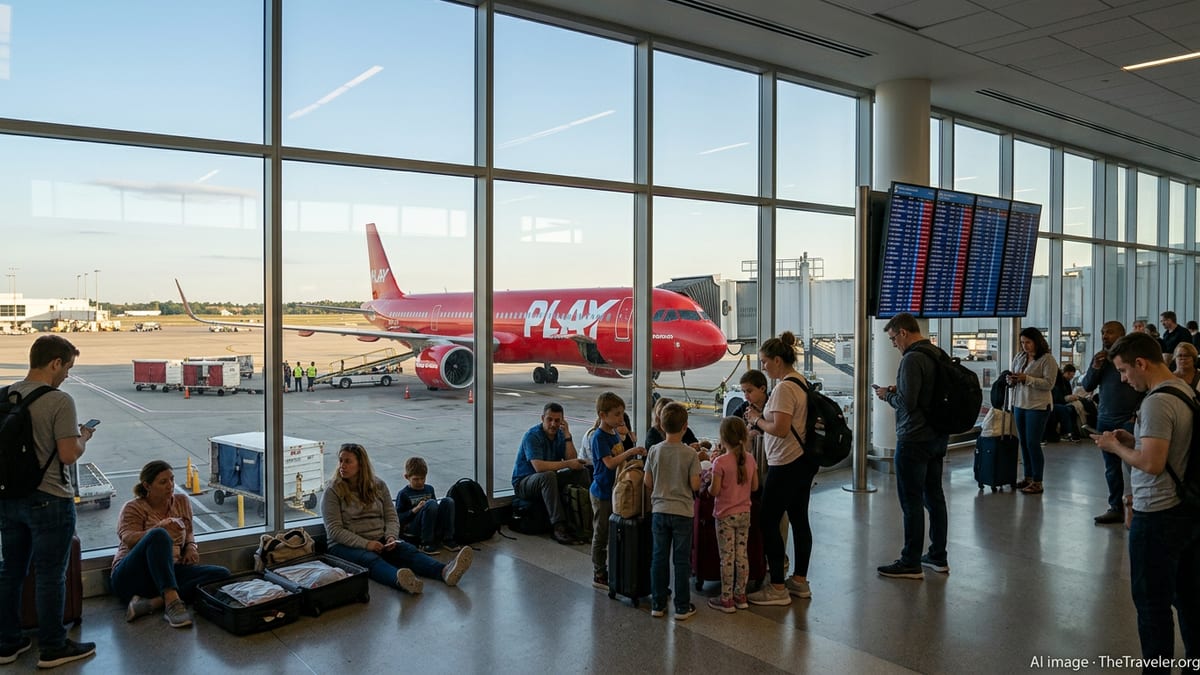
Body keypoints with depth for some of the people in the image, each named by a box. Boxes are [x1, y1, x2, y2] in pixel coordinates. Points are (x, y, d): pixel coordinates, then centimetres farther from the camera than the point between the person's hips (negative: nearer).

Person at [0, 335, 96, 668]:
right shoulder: (59, 401, -18)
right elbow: (68, 454, -19)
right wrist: (84, 436, 0)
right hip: (48, 500, -7)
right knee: (50, 575, 4)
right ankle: (53, 648, 15)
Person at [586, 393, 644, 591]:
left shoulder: (616, 434, 7)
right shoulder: (599, 437, -17)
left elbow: (624, 458, 16)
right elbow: (610, 463, -28)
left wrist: (625, 437, 2)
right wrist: (630, 451, -34)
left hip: (616, 490, 8)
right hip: (602, 493, -8)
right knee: (601, 535, 3)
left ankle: (611, 571, 28)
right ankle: (599, 575, 13)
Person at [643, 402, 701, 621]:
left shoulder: (654, 451, -4)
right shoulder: (690, 454, -12)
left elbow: (648, 483, 0)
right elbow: (695, 485, -12)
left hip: (659, 510, 2)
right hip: (682, 512, -2)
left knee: (659, 558, 11)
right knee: (682, 561, 6)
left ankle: (657, 604, 18)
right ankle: (682, 607, 13)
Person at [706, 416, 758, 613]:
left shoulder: (720, 462, -18)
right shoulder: (750, 459, -2)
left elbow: (714, 491, -17)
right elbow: (755, 487, 6)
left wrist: (710, 483, 3)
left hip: (725, 515, -5)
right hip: (744, 514, 5)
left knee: (727, 557, 2)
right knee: (742, 555, 13)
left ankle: (726, 600, 9)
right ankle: (740, 596, 22)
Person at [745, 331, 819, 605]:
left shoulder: (784, 388, -19)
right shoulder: (802, 382, 12)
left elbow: (780, 429, -24)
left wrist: (757, 420, -8)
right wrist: (761, 421, 10)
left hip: (786, 465, -10)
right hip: (804, 461, 10)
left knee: (769, 523, -3)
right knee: (799, 520, 14)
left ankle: (778, 588, 1)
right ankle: (799, 581, 24)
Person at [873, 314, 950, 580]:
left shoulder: (912, 359, -18)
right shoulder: (937, 354, 11)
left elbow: (907, 403, -23)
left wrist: (887, 396, -5)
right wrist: (898, 390, 11)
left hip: (914, 440, -9)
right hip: (937, 438, 10)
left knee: (911, 501, -2)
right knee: (934, 496, 15)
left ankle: (911, 564, 4)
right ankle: (938, 557, 25)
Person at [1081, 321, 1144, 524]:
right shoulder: (1099, 357, 10)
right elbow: (1087, 386, 9)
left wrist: (1137, 415, -11)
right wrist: (1094, 368, -8)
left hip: (1128, 421, -6)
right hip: (1105, 420, 6)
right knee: (1111, 467, 10)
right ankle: (1116, 508, 17)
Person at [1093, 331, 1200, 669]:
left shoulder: (1157, 402, -22)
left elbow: (1152, 463, -26)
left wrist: (1115, 447, -11)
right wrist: (1133, 440, 8)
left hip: (1158, 515, -9)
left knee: (1152, 603, 2)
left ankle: (1157, 666, 11)